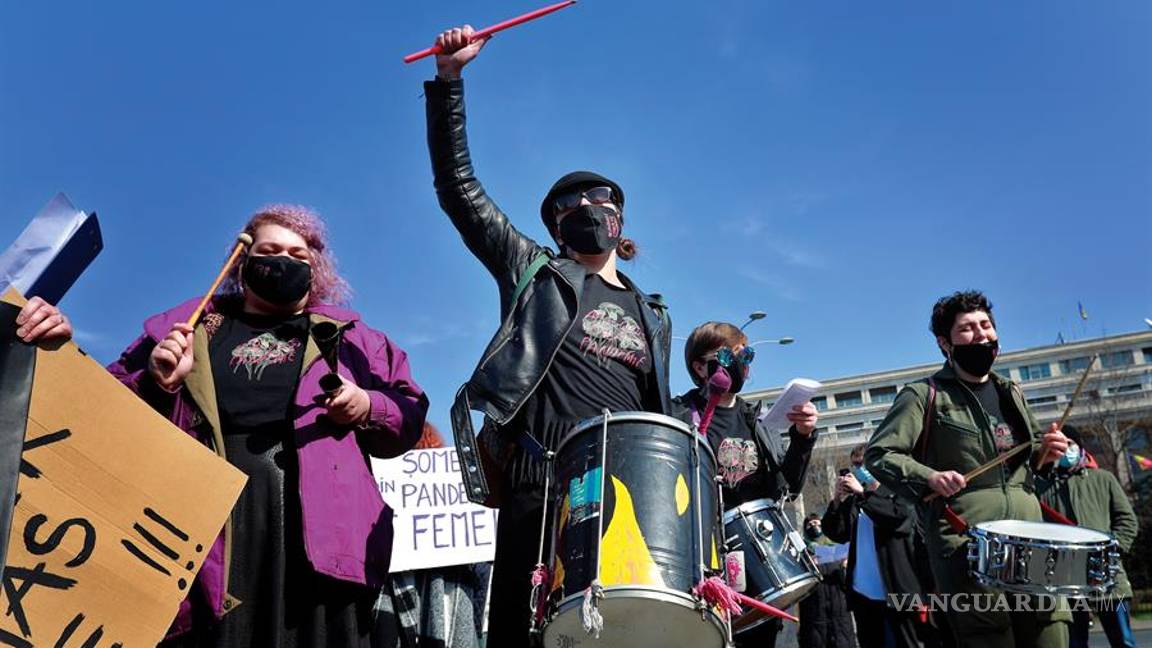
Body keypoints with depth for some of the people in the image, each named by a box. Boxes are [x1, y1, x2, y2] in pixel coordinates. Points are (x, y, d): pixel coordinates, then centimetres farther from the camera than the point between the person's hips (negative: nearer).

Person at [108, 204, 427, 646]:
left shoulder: (349, 335, 18)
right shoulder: (187, 326, 19)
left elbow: (410, 415, 15)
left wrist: (367, 408, -6)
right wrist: (156, 383, -3)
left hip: (318, 528, 0)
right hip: (208, 526, 1)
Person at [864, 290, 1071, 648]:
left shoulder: (1011, 392, 19)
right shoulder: (924, 396, -2)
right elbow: (878, 455, -7)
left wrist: (1045, 452, 7)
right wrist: (929, 477, -24)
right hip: (967, 545, -6)